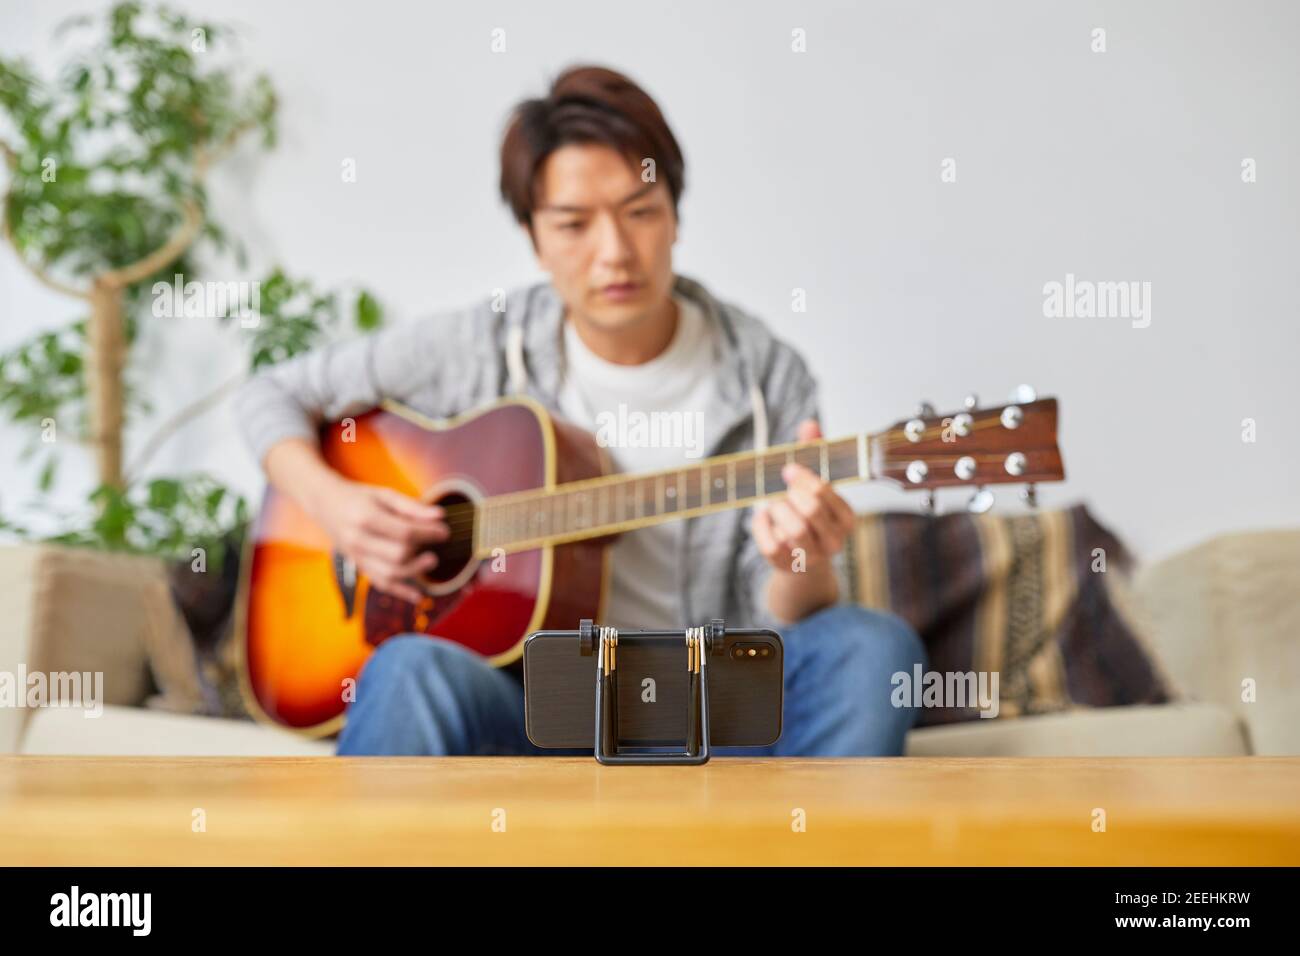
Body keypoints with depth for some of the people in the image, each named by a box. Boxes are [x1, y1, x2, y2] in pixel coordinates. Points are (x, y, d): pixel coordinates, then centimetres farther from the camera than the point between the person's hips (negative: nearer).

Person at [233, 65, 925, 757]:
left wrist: (802, 570, -25)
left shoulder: (767, 379, 0)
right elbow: (272, 395, 13)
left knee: (870, 645, -29)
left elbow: (782, 628, -1)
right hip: (526, 702, 0)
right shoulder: (485, 349, 2)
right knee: (415, 666, -35)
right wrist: (329, 501, -7)